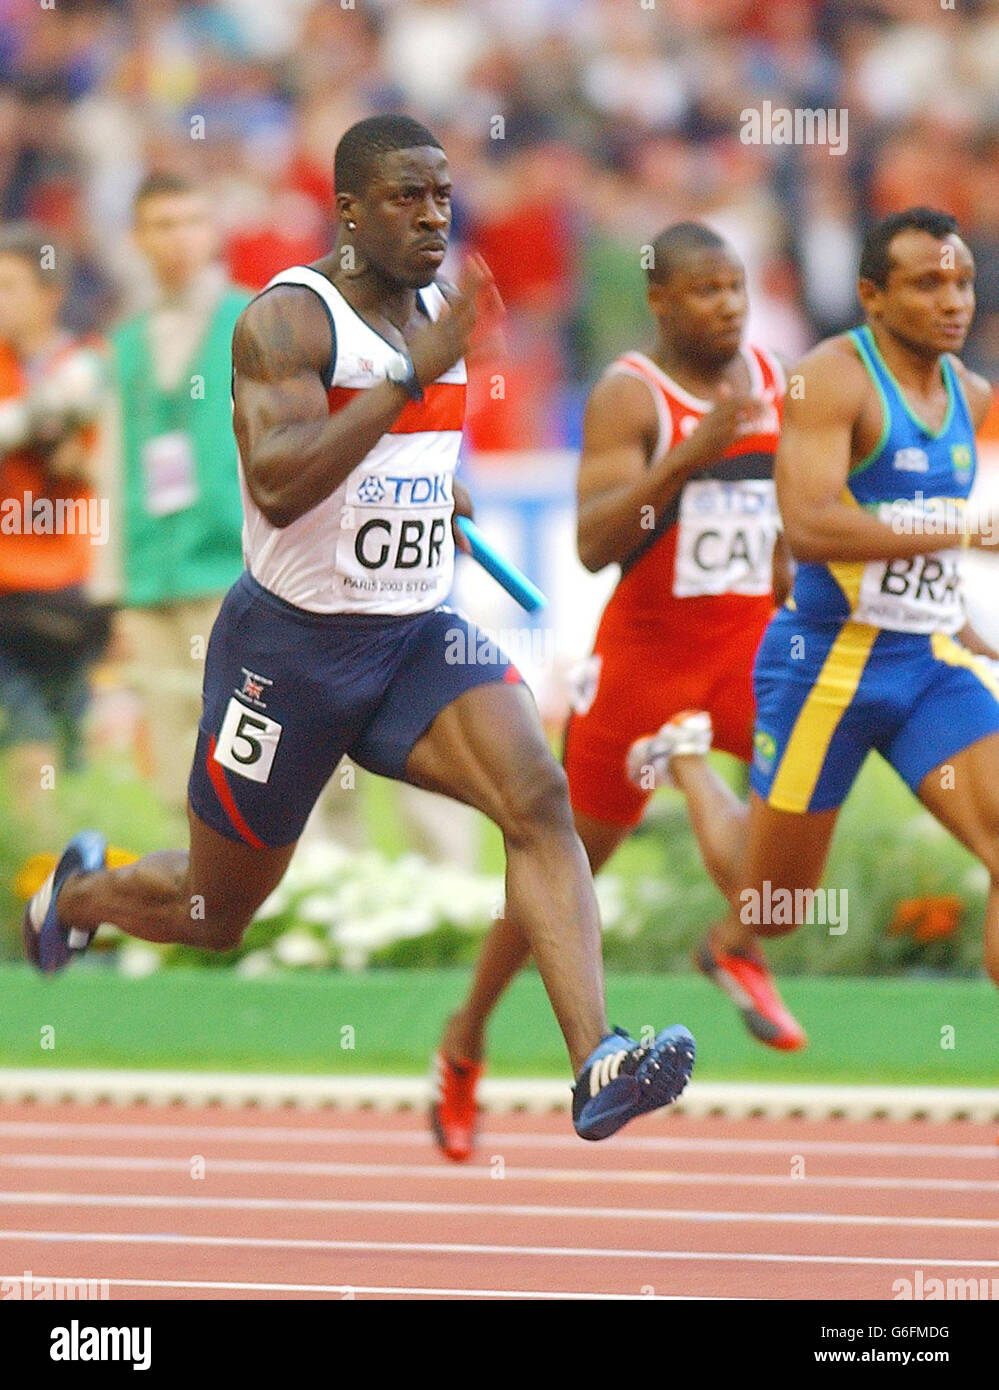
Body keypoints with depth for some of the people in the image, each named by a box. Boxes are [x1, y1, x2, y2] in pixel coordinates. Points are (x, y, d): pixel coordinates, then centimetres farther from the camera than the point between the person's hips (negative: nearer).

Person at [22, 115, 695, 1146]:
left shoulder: (440, 312, 8)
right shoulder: (289, 318, -16)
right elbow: (277, 484, -32)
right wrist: (416, 374, -35)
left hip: (420, 635, 5)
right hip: (293, 645, -5)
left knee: (537, 796, -24)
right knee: (217, 912, 12)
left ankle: (597, 1067, -35)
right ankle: (78, 893, 47)